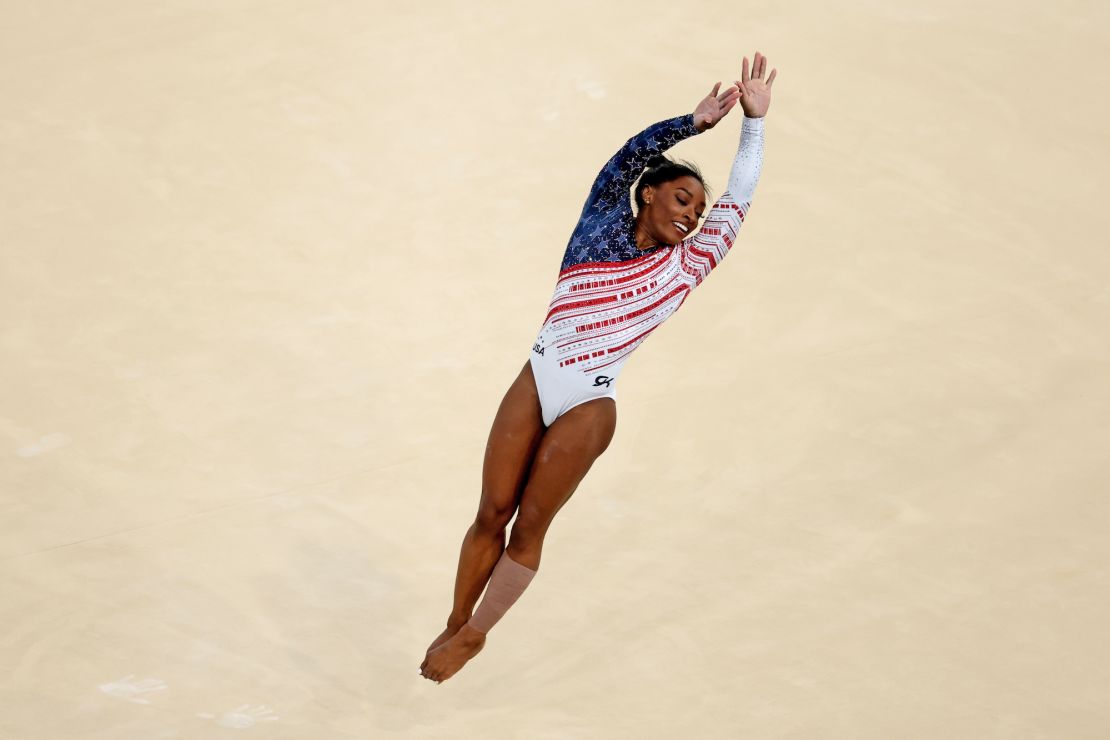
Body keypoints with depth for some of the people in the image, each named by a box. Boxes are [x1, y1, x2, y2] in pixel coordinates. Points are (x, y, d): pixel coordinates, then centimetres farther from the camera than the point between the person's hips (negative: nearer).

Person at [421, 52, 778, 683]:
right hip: (535, 382, 1)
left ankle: (477, 632, 19)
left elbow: (739, 199, 5)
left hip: (590, 407, -1)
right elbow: (629, 156, -4)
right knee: (491, 513, 5)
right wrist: (696, 121, -11)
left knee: (530, 525, 3)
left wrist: (754, 122, 3)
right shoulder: (603, 220, 9)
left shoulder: (685, 266, 8)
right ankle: (454, 624, 19)